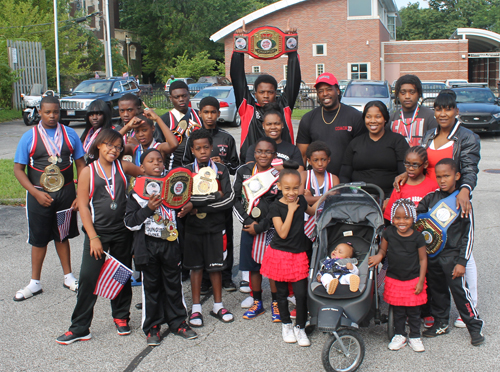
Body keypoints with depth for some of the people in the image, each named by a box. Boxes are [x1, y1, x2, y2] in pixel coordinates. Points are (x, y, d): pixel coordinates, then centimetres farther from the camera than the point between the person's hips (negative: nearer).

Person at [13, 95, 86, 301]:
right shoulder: (29, 137, -5)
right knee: (39, 239, 9)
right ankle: (35, 283, 23)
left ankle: (68, 277, 29)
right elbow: (18, 169, -5)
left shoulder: (70, 134, -1)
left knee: (62, 235, 15)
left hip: (66, 194, 1)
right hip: (39, 195, -1)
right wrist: (37, 193, -16)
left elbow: (80, 164, 2)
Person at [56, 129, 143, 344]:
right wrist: (93, 237, -10)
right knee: (88, 278, -4)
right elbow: (83, 205, -5)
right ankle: (79, 328, 6)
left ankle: (121, 317, 31)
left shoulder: (123, 167, 3)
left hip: (122, 232, 3)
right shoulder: (88, 172, -3)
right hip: (98, 232, -2)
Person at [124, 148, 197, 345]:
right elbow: (130, 222, -7)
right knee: (151, 285, 6)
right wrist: (148, 209, -19)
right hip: (147, 245, -3)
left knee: (173, 283, 10)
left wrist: (189, 206, 1)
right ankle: (152, 327, 17)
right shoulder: (137, 191, -3)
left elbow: (181, 207, 24)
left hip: (170, 243, 3)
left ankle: (177, 322, 23)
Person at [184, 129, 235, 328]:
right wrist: (215, 196, -18)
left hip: (216, 226, 1)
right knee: (196, 267, 7)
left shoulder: (221, 170, 3)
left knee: (216, 266, 7)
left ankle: (218, 306, 20)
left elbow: (229, 199, -8)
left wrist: (199, 207, -14)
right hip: (194, 227, 0)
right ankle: (196, 307, 16)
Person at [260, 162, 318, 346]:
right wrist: (291, 211, -18)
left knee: (301, 293, -1)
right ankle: (286, 324, 30)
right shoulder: (276, 207, -12)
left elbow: (312, 212, 26)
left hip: (298, 254, 3)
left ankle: (300, 327, 15)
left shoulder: (300, 201, 3)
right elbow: (283, 233, -19)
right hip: (280, 255, -3)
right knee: (282, 293, 11)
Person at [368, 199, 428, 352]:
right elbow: (383, 249, 6)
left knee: (414, 311, 10)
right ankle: (399, 335, 29)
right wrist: (379, 256, -18)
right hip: (394, 280, 1)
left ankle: (415, 336, 27)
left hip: (413, 280, -1)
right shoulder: (388, 233, -7)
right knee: (397, 310, 12)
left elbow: (423, 259, -3)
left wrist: (421, 280, -5)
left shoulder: (418, 237, -10)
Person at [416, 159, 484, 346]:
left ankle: (475, 327, 10)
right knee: (437, 290, 15)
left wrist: (461, 261, -10)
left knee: (460, 291, -4)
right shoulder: (431, 198, 2)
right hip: (432, 254, 4)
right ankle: (441, 323, 30)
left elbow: (468, 235, -6)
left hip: (452, 256, -4)